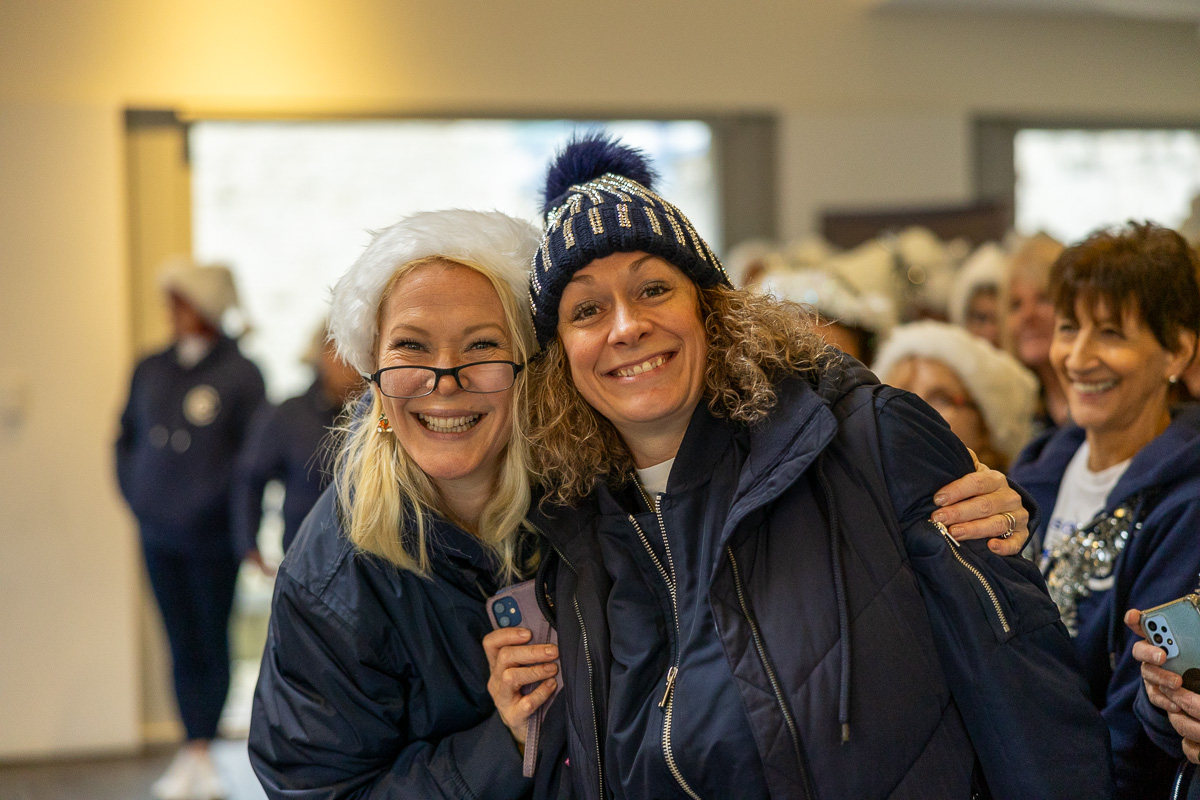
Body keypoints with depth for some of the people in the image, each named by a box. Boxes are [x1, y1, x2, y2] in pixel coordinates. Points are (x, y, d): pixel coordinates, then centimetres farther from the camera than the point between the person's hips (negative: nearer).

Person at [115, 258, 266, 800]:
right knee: (182, 646, 8)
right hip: (158, 534, 4)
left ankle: (199, 753, 8)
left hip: (212, 537, -4)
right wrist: (134, 491, 9)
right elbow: (127, 435, 19)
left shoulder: (239, 374, -6)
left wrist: (222, 506, -11)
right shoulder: (149, 370, 9)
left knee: (212, 643, 2)